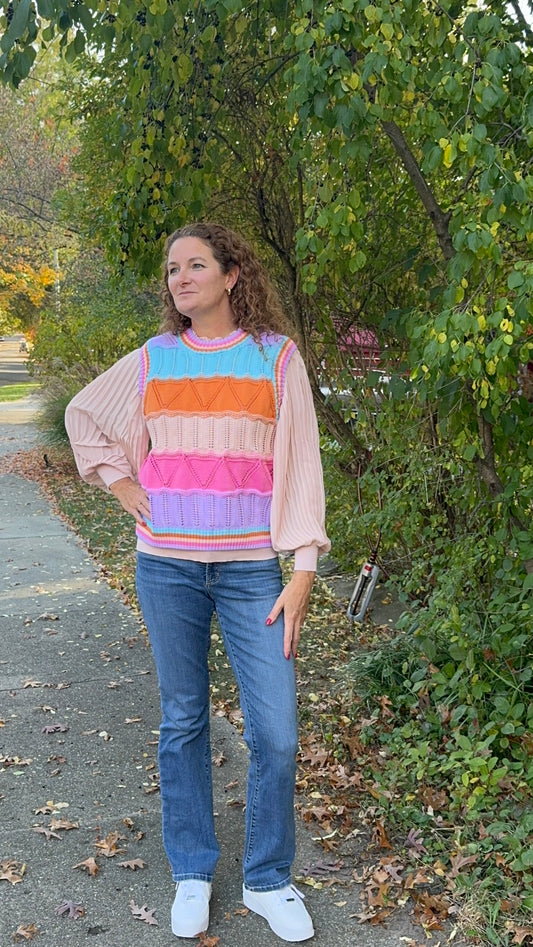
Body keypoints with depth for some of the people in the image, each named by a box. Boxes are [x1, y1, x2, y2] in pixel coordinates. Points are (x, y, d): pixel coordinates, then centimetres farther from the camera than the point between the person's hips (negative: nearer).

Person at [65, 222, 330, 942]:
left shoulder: (277, 356, 2)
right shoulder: (151, 361, 7)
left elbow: (299, 465, 0)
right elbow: (83, 415, 22)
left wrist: (304, 569, -6)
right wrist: (121, 483, 8)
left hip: (253, 568, -1)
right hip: (168, 565, 2)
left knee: (275, 733, -2)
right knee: (183, 721, 10)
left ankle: (268, 881, 18)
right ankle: (192, 875, 26)